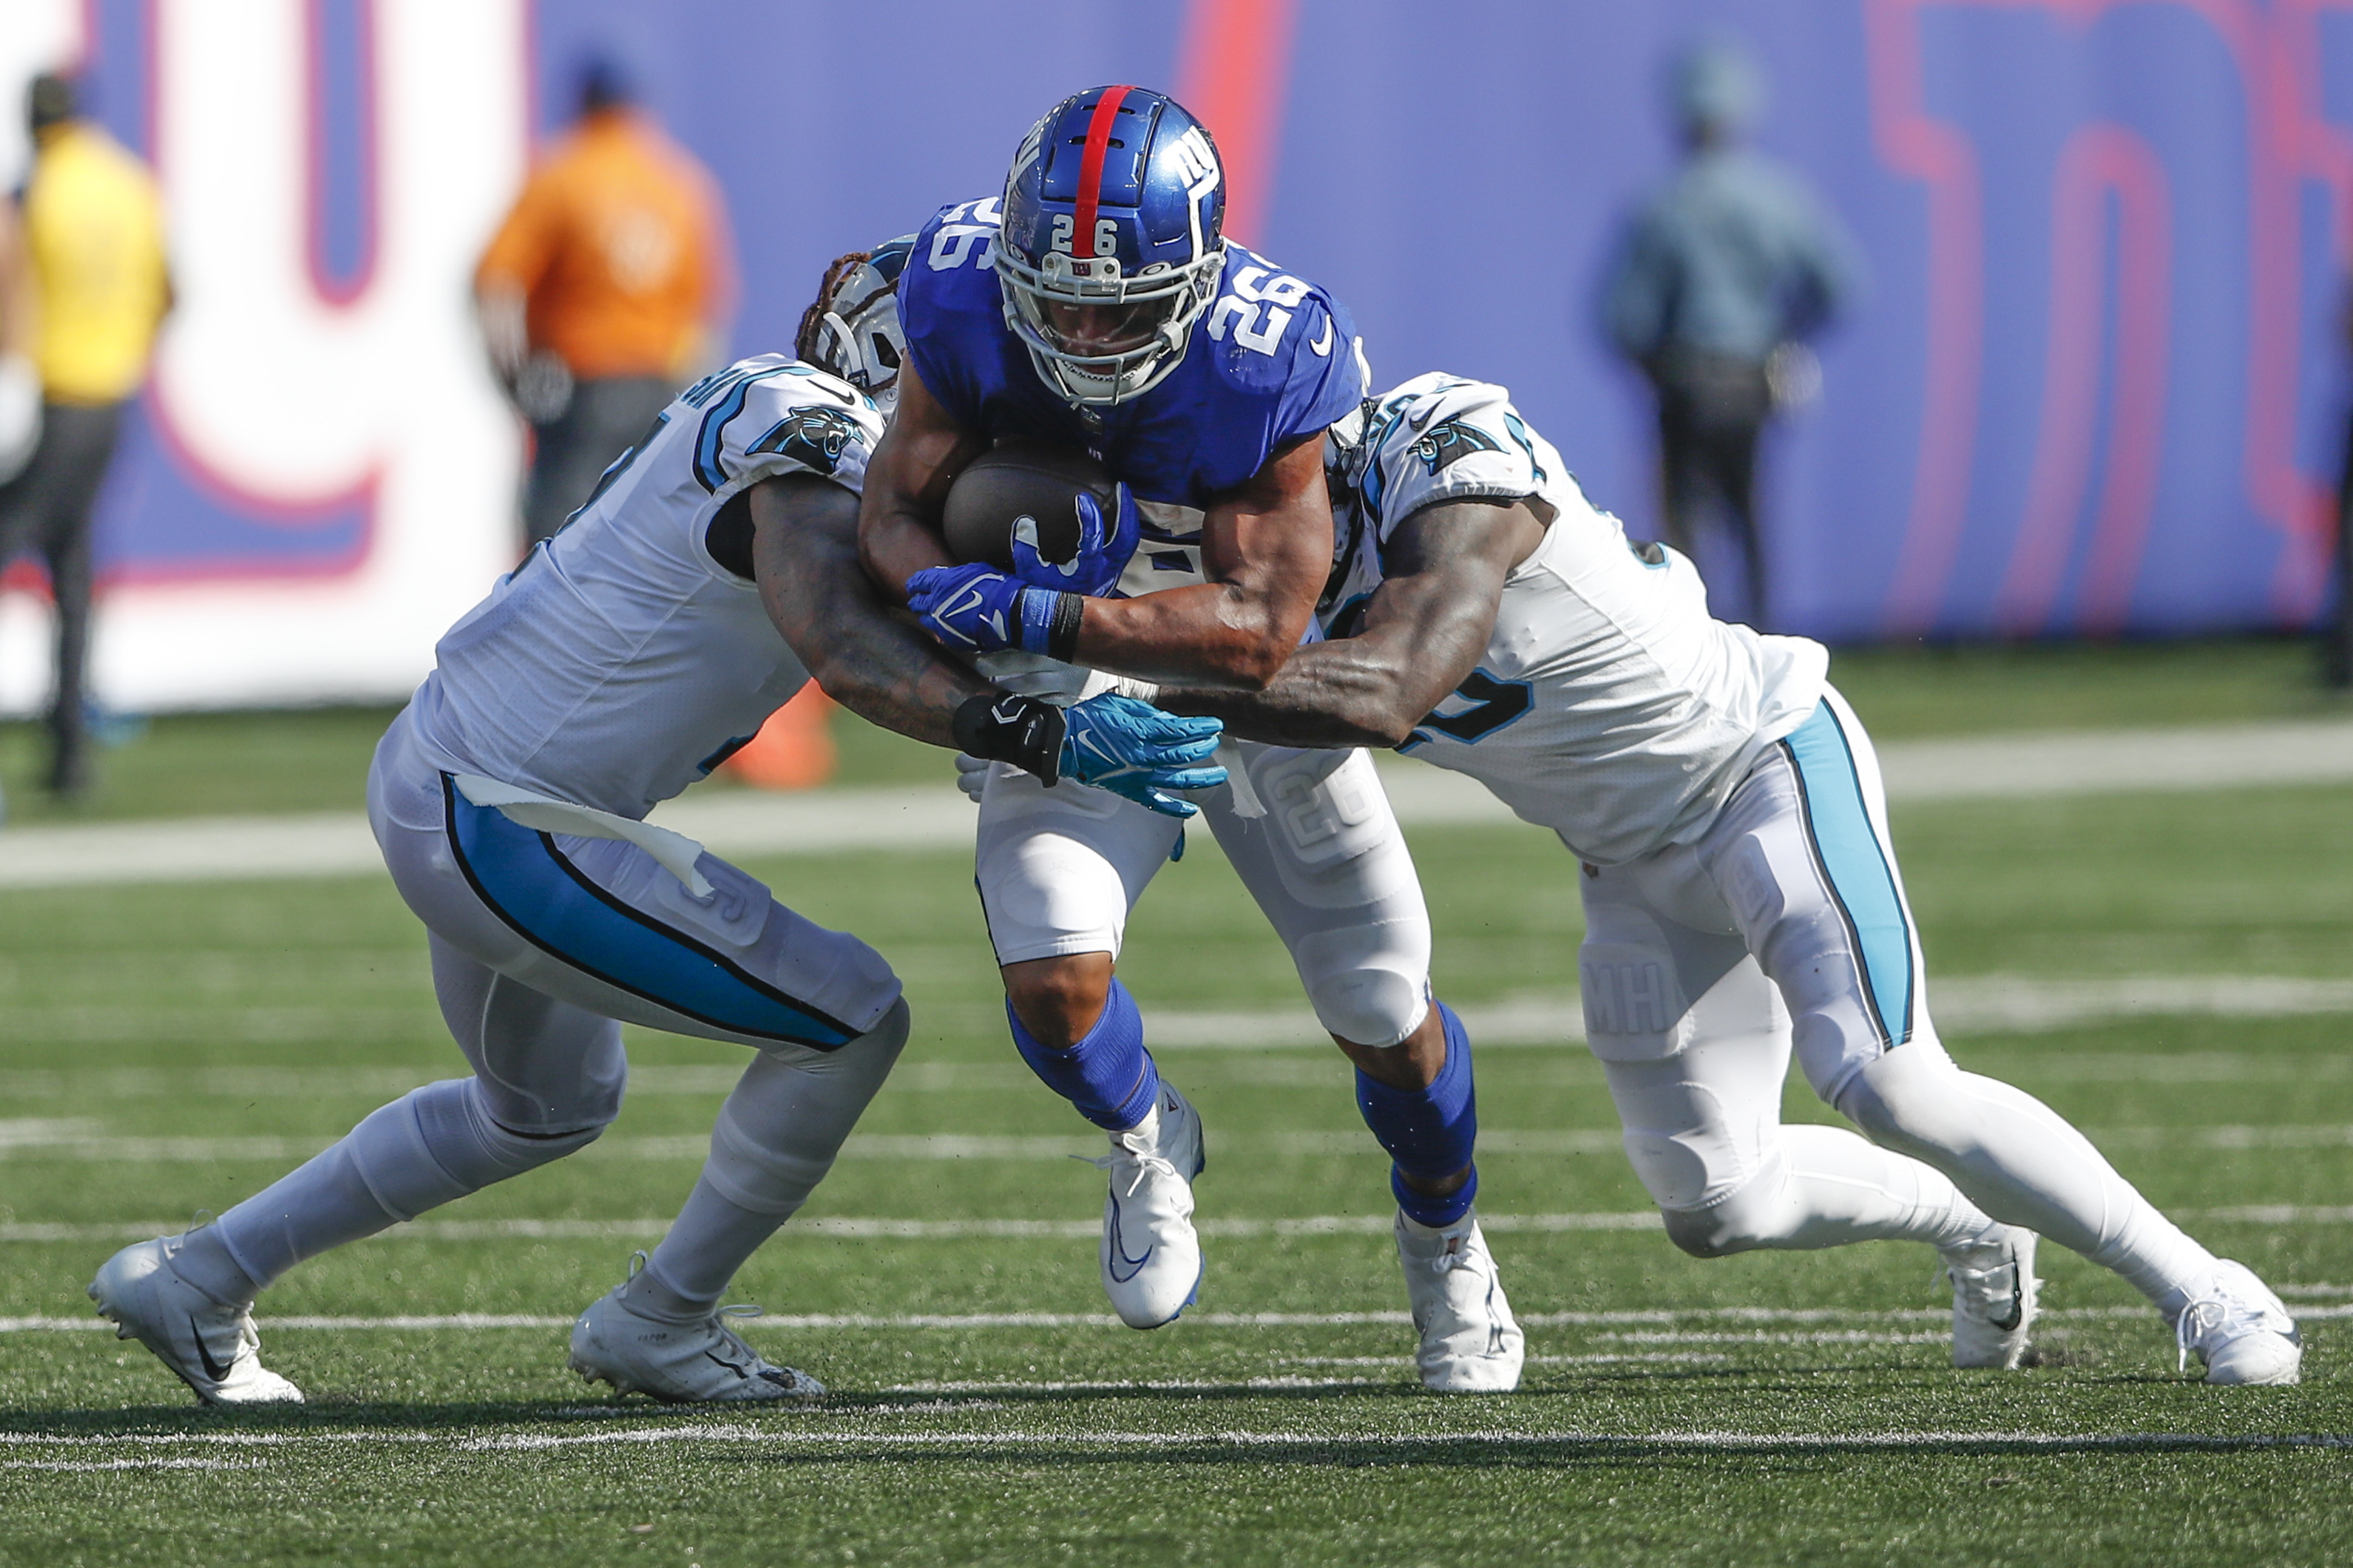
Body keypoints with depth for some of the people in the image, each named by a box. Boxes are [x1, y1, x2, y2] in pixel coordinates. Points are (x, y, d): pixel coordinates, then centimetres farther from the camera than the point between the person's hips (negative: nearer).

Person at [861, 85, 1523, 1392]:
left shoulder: (1269, 364, -34)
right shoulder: (971, 303, -25)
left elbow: (1256, 631, -34)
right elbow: (895, 515, -15)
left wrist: (1034, 618, -43)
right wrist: (955, 591, -39)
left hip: (1254, 686, -1)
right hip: (1074, 690, 1)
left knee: (1385, 1023, 9)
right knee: (1054, 977, -22)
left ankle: (1444, 1245, 43)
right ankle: (1145, 1141, 15)